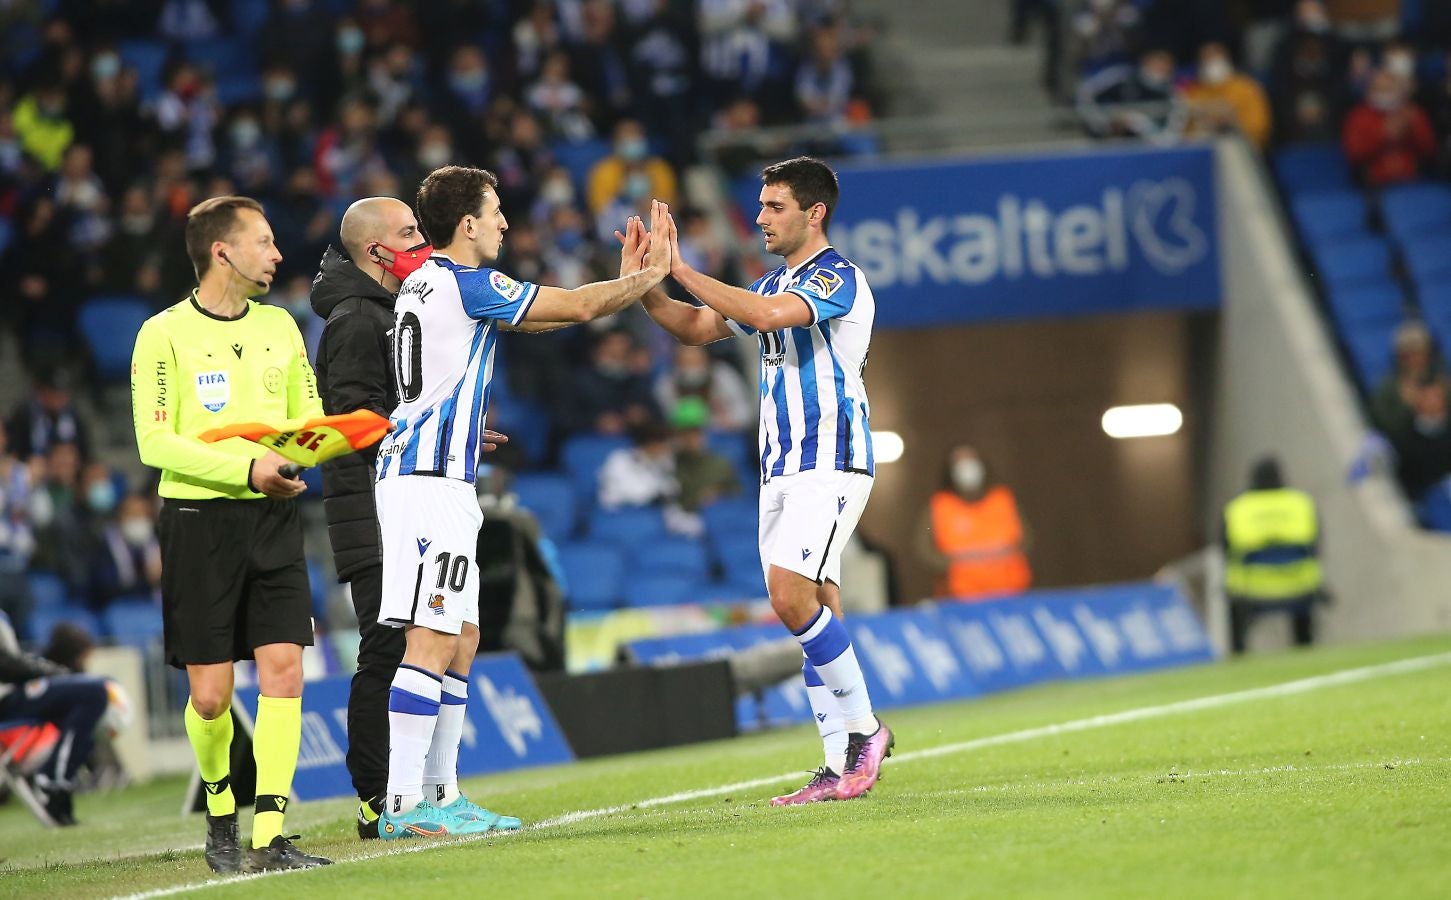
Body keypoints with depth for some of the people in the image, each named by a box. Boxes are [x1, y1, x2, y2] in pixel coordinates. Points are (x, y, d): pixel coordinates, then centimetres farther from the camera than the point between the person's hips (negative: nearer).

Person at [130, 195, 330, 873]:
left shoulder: (279, 326, 11)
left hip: (273, 518, 4)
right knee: (210, 694, -2)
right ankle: (221, 809, 27)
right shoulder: (164, 334, -6)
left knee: (283, 669, -10)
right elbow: (154, 442, -12)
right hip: (198, 519, -4)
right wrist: (247, 468, -21)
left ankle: (270, 839, -10)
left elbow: (310, 417, 19)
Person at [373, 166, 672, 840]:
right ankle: (403, 804, -17)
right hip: (430, 481, -10)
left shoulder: (424, 283, 19)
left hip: (421, 476, 10)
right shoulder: (466, 284, -10)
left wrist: (631, 282, 23)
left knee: (460, 640, 14)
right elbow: (577, 307, -6)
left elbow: (552, 313, 25)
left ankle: (442, 795, 16)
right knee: (431, 641, -13)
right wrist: (652, 276, 8)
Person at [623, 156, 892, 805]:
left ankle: (863, 727, -9)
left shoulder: (837, 278, -11)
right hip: (782, 470, 9)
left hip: (830, 465, -9)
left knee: (791, 596, -20)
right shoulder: (775, 284, 18)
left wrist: (681, 269, -24)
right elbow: (696, 327, 20)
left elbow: (765, 315, -27)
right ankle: (843, 764, 3)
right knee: (816, 611, 4)